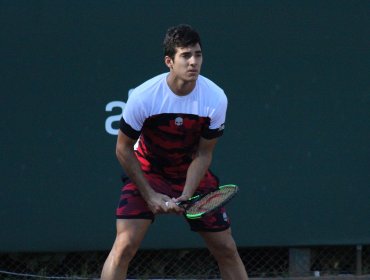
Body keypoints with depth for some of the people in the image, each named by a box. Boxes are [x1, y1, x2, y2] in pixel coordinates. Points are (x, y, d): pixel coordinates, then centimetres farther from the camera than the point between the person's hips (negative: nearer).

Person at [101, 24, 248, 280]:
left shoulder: (216, 98, -20)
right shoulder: (143, 97, -25)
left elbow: (203, 154, -10)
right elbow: (123, 149, -13)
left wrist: (185, 196, -22)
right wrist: (149, 195, -14)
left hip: (192, 173, 2)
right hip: (147, 171, -2)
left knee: (226, 248, 1)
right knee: (125, 244, -18)